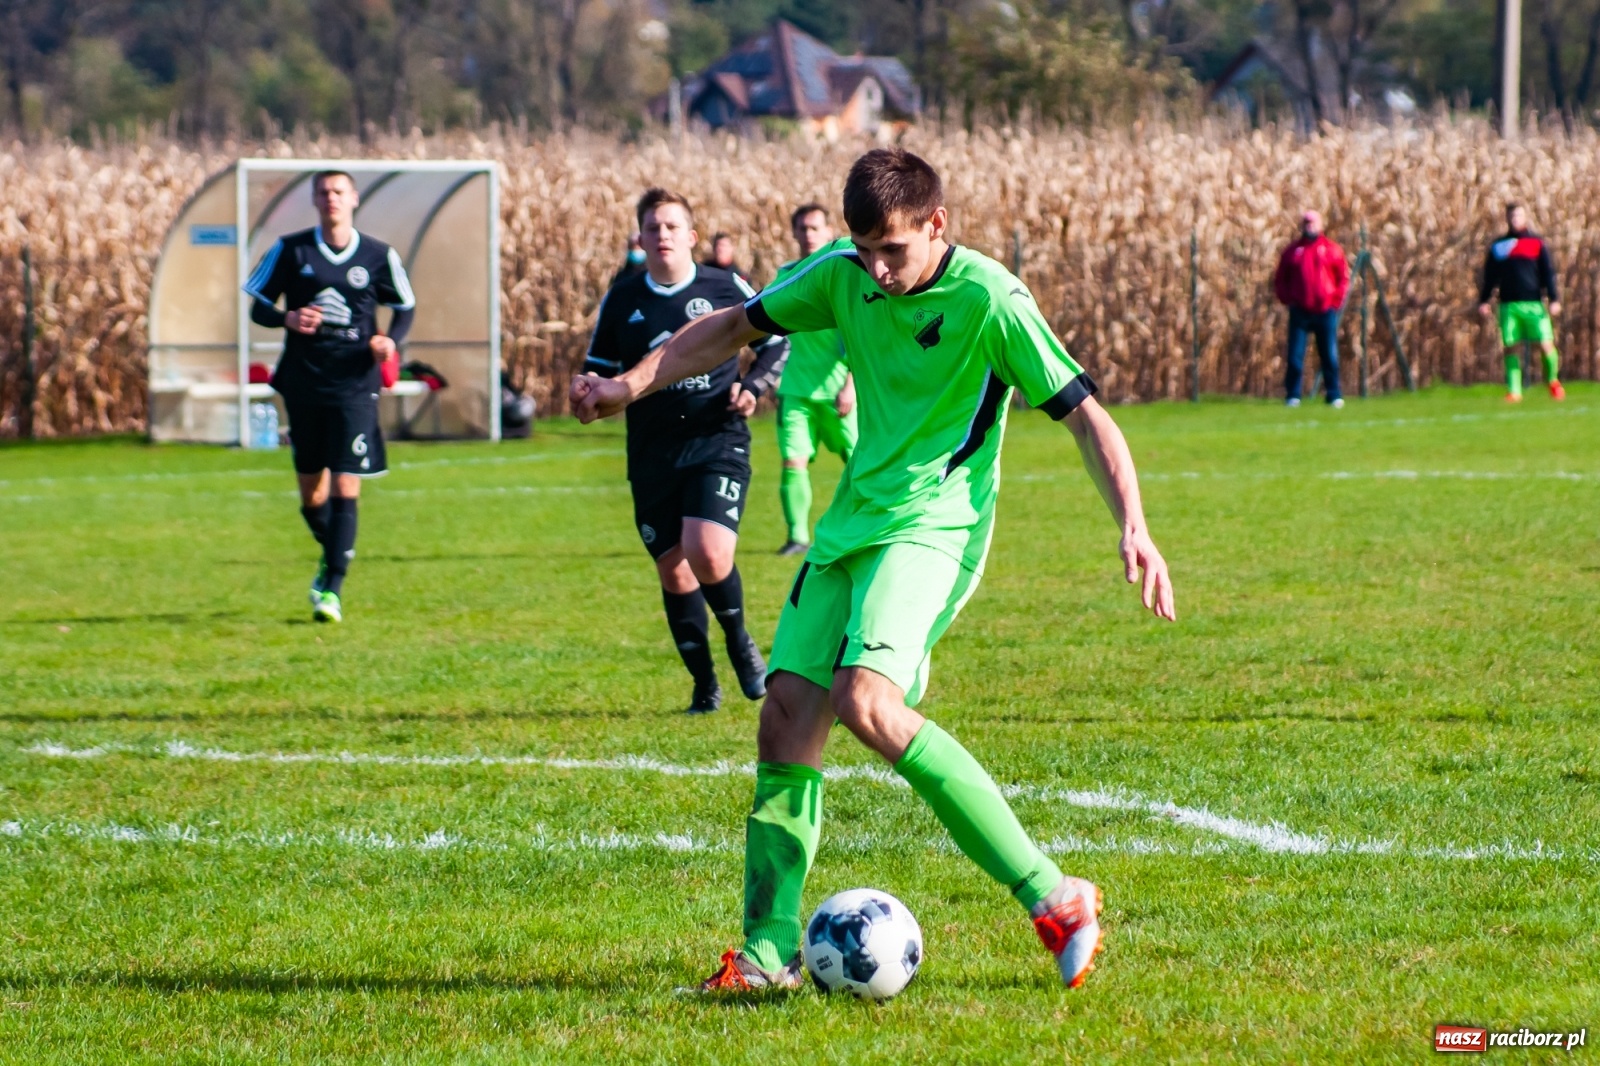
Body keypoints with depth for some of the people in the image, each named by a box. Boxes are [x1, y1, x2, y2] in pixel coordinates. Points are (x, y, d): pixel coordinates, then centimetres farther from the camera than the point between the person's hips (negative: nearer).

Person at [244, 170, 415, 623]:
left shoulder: (378, 256, 2)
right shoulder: (290, 250, 3)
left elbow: (405, 306, 14)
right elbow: (257, 305, 7)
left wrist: (390, 340, -6)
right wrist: (288, 318, -15)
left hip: (354, 386, -2)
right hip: (303, 384, 2)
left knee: (345, 489, -11)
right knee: (311, 492, 9)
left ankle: (332, 590, -9)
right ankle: (332, 555, 39)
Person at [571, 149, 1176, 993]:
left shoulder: (989, 301, -14)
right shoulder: (844, 275, 4)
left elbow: (1083, 415, -12)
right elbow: (736, 326, 18)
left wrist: (1133, 529, -22)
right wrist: (630, 387, 8)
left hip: (933, 522, -7)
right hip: (853, 519, 7)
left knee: (866, 702, -26)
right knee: (787, 711, -1)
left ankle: (1051, 897, -25)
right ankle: (770, 950, 6)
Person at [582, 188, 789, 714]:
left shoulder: (724, 288, 1)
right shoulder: (622, 302, 6)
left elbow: (776, 341, 12)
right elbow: (597, 371, 15)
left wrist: (752, 386, -4)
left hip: (717, 441, -3)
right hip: (652, 454, 3)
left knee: (709, 556, -21)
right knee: (674, 572, 4)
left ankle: (739, 639, 9)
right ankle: (705, 685, 21)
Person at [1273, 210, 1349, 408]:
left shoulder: (1332, 249, 6)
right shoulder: (1292, 250, 9)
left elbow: (1343, 278, 8)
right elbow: (1280, 280, 14)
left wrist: (1336, 301, -2)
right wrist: (1288, 300, 0)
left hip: (1326, 312, -1)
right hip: (1300, 312, 1)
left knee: (1330, 356, 1)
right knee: (1295, 356, -3)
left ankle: (1334, 396, 6)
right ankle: (1293, 396, 2)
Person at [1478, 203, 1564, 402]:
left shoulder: (1537, 243, 7)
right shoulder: (1499, 246, 12)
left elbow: (1548, 273, 6)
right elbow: (1490, 276, 15)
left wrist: (1554, 299, -2)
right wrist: (1483, 300, 7)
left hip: (1533, 304, -2)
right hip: (1508, 305, 2)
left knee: (1546, 344, -8)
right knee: (1510, 347, -4)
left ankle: (1553, 381, 16)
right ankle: (1514, 391, 3)